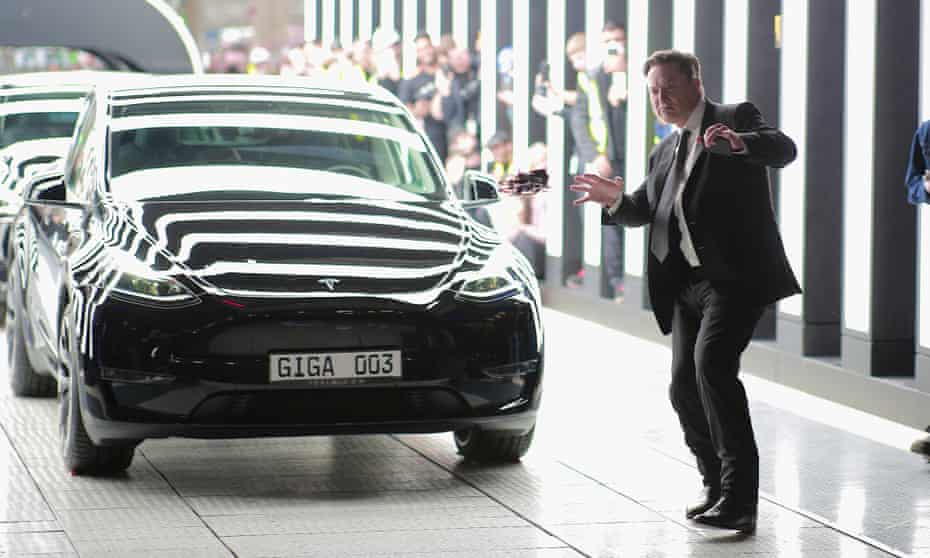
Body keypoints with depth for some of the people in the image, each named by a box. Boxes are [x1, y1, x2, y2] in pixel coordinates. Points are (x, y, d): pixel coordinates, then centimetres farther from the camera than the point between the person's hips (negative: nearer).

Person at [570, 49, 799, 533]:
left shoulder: (736, 118, 1)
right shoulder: (665, 153, 23)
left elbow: (784, 149, -16)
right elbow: (645, 210, 23)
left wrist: (739, 143, -36)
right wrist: (615, 200, 1)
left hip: (735, 275, -8)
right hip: (687, 284, 8)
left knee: (711, 363, -24)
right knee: (683, 388, 5)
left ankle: (739, 501, -25)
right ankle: (718, 487, 25)